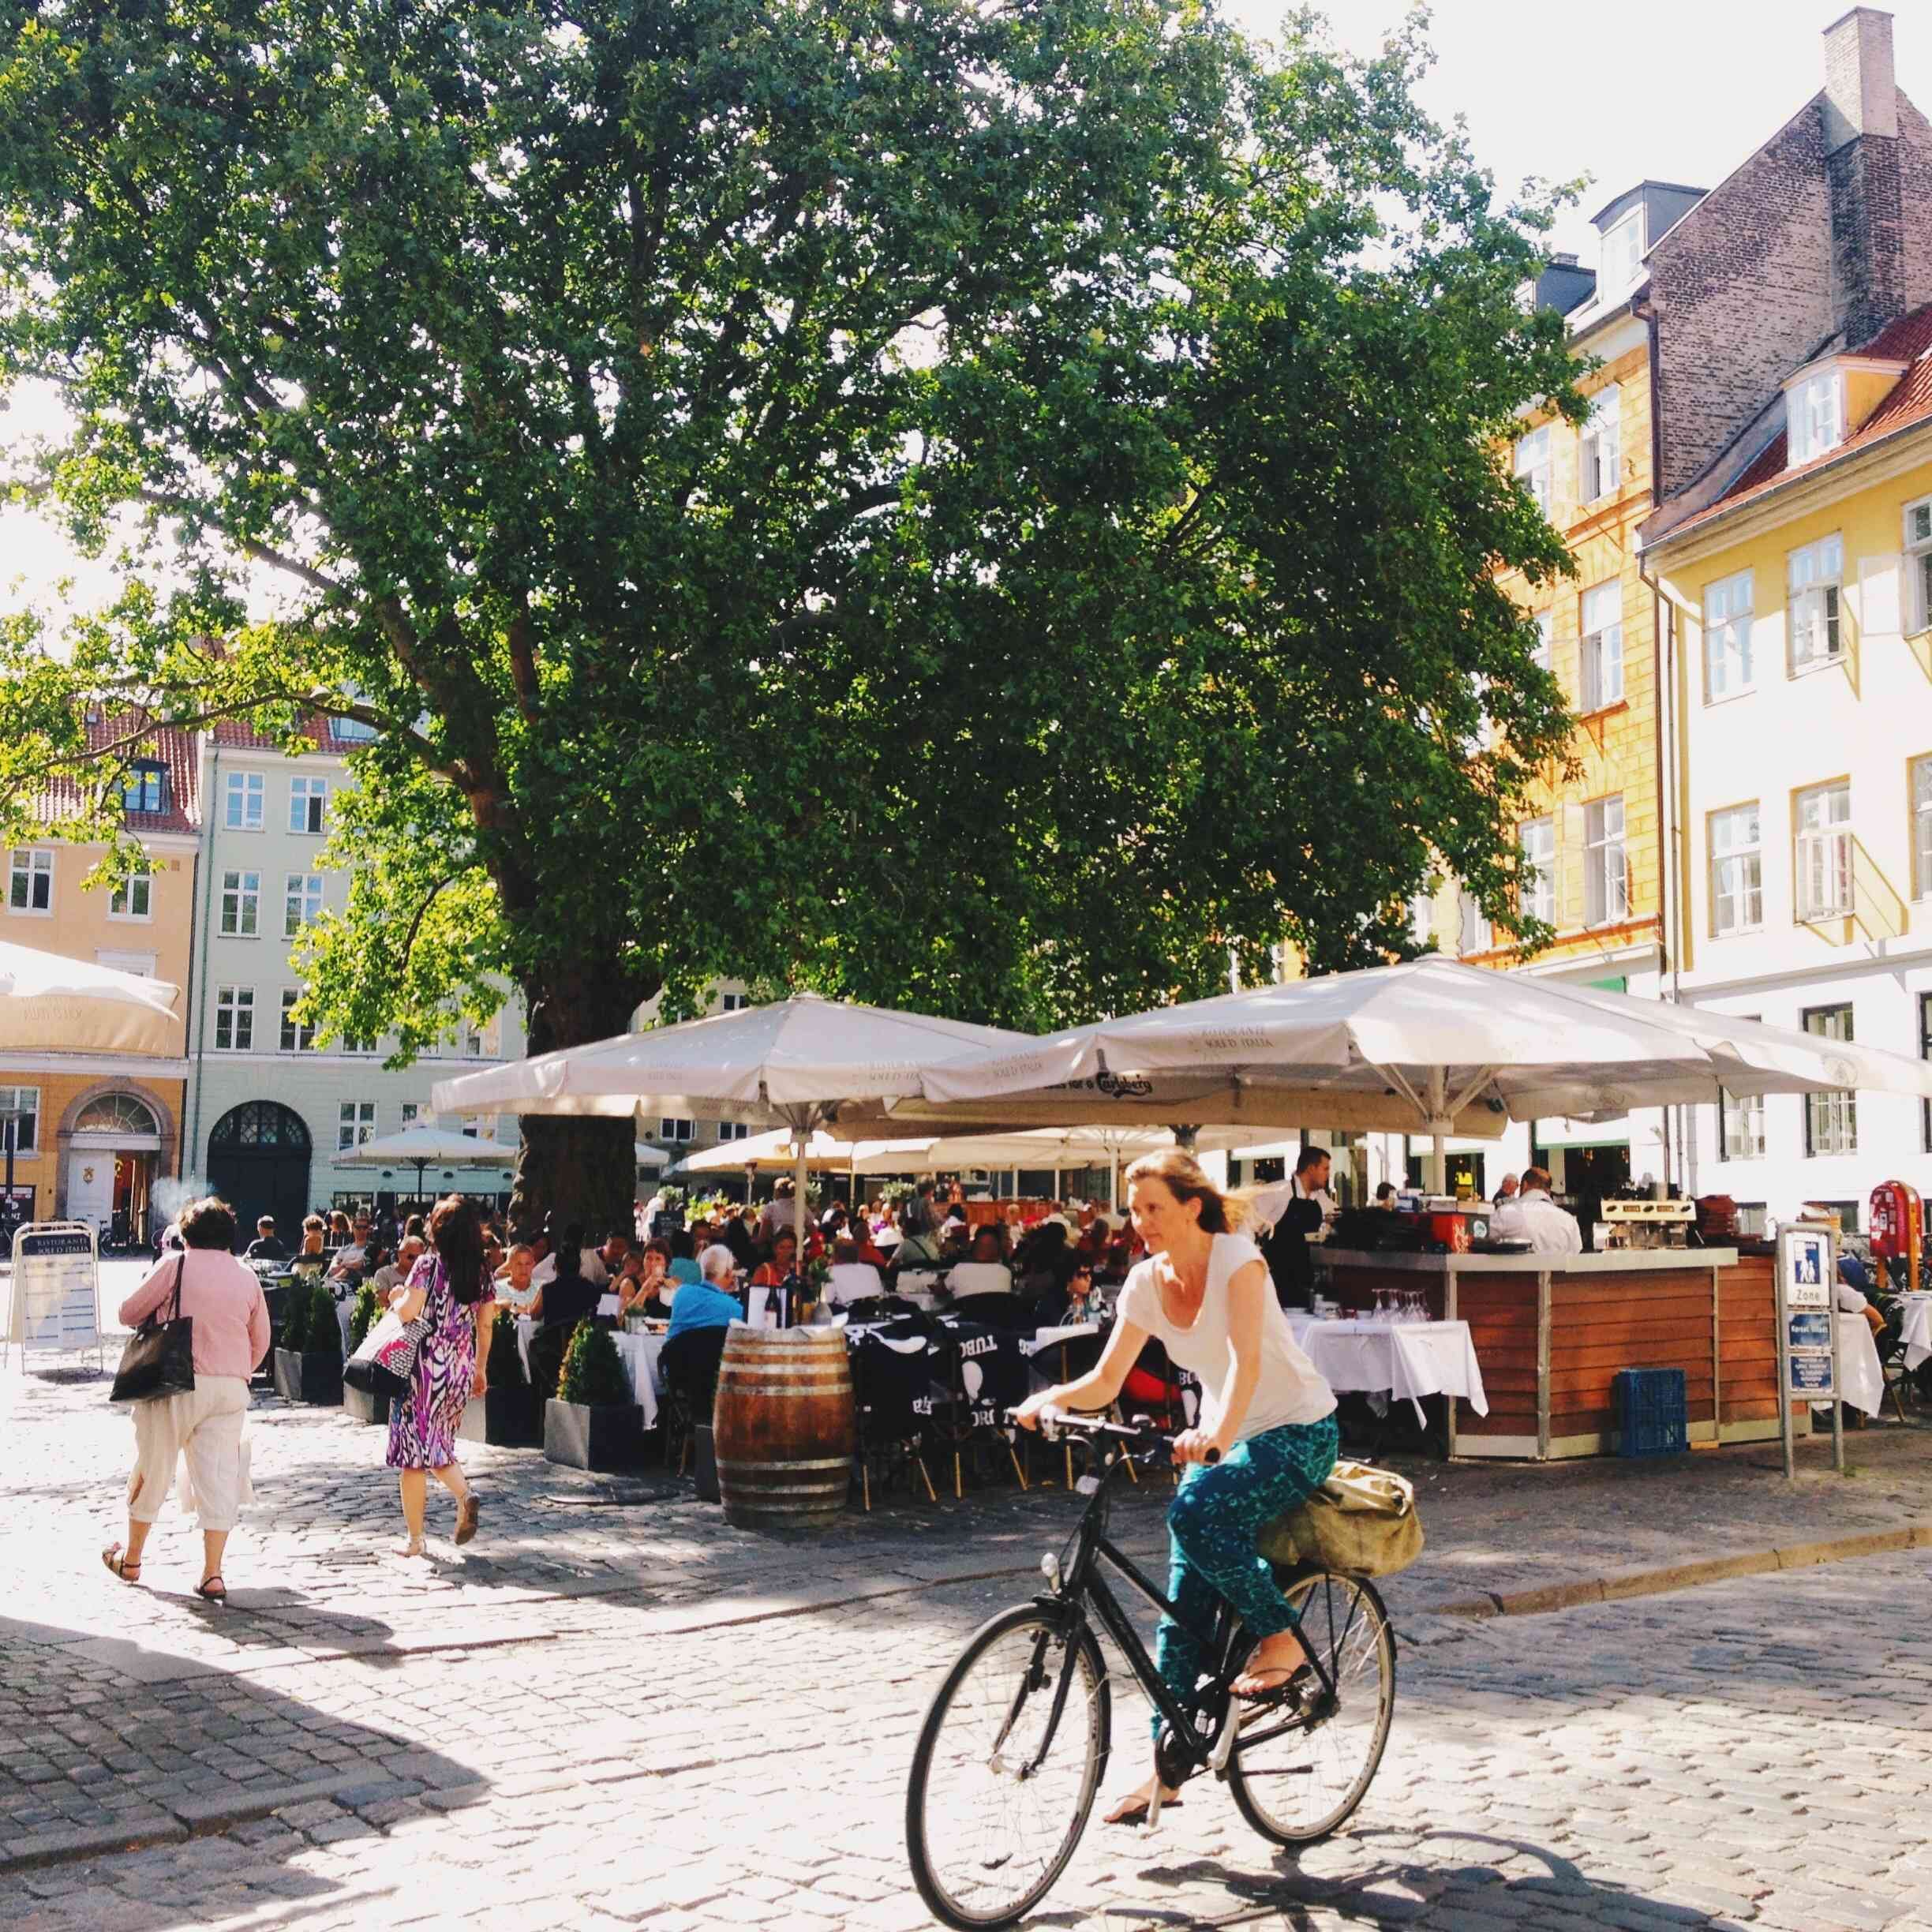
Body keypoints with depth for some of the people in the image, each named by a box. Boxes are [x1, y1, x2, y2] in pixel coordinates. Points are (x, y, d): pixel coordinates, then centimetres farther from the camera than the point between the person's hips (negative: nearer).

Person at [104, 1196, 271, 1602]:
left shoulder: (176, 1265, -4)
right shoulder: (247, 1275, 7)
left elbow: (128, 1313, 2)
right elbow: (261, 1340, 12)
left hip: (178, 1384, -2)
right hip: (231, 1388, 2)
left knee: (153, 1469, 13)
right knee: (219, 1476, 3)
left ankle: (130, 1559, 28)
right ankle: (212, 1575, -1)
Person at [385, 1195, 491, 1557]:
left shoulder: (428, 1264, -9)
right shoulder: (481, 1274, 5)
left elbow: (408, 1312, -17)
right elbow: (485, 1326, 10)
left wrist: (396, 1298, 5)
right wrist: (480, 1370, 19)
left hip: (425, 1366, -5)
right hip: (461, 1369, 5)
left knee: (413, 1449, 5)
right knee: (439, 1445, 20)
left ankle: (415, 1539, 9)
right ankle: (465, 1494, -7)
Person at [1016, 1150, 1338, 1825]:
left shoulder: (1237, 1259, -20)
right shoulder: (1146, 1283, -3)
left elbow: (1247, 1361, -33)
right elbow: (1106, 1380, -2)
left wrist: (1218, 1432, -50)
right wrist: (1049, 1400, -22)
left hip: (1299, 1432, -6)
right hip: (1221, 1436, 6)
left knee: (1196, 1513, -33)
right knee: (1184, 1604, -2)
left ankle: (1281, 1640, -12)